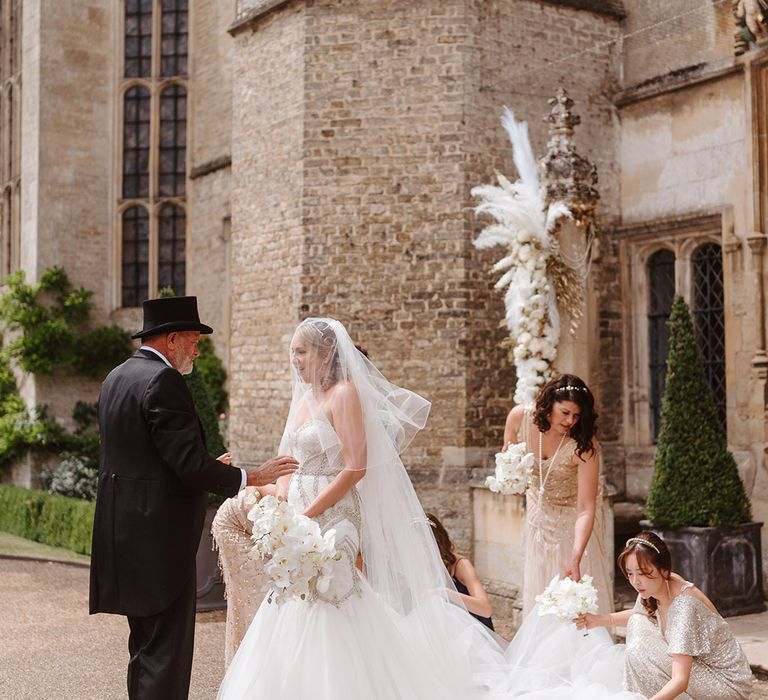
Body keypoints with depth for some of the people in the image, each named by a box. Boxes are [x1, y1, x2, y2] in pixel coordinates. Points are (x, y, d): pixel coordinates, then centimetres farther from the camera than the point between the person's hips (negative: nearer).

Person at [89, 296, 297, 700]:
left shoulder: (117, 378, 14)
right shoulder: (163, 381, -16)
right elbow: (189, 462, -20)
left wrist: (205, 468, 20)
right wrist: (251, 478, -10)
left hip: (126, 532, 10)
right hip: (160, 535, -10)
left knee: (146, 647, 18)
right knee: (167, 651, -5)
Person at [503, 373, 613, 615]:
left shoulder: (584, 445, -32)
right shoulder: (519, 417, -23)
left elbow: (585, 509, -35)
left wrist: (575, 559, -45)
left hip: (573, 520, -3)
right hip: (540, 514, 3)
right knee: (538, 594, 10)